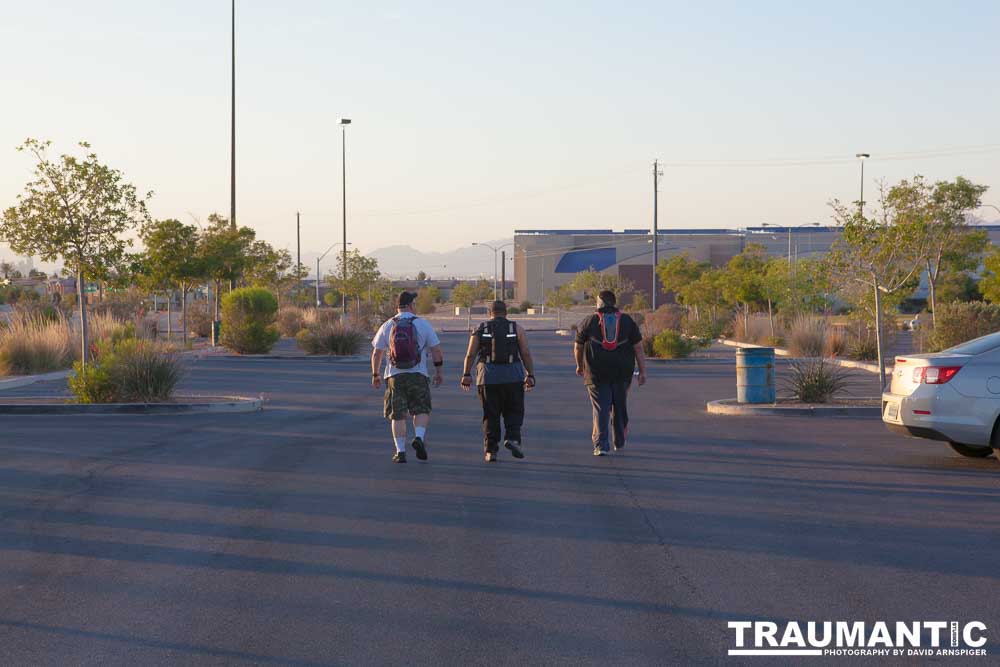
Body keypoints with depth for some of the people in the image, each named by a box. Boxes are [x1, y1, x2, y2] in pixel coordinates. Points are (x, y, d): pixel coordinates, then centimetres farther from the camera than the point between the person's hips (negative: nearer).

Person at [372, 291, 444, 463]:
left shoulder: (387, 326, 3)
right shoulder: (423, 324, 0)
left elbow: (376, 353, 5)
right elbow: (436, 350, -1)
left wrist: (375, 375, 16)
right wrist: (438, 371, 10)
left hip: (395, 376, 1)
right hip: (418, 376, -1)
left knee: (398, 416, 6)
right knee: (421, 411, 10)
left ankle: (400, 452, 2)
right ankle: (419, 437, -15)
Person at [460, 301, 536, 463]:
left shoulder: (480, 329, 7)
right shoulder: (516, 329, 6)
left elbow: (470, 354, 1)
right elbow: (526, 354, 0)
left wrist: (466, 374, 7)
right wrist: (530, 375, 4)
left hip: (487, 377, 1)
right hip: (512, 377, -1)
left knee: (490, 415, 8)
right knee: (514, 412, 11)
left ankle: (491, 450, 5)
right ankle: (512, 438, -12)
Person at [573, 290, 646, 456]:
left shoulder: (589, 322, 3)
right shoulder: (627, 321, 6)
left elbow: (578, 348, 11)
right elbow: (638, 348, 1)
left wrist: (580, 366, 28)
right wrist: (642, 372, 4)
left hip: (597, 373, -2)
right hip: (622, 373, 2)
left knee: (601, 409, -1)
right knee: (620, 406, 17)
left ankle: (600, 445, -14)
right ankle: (619, 442, 28)